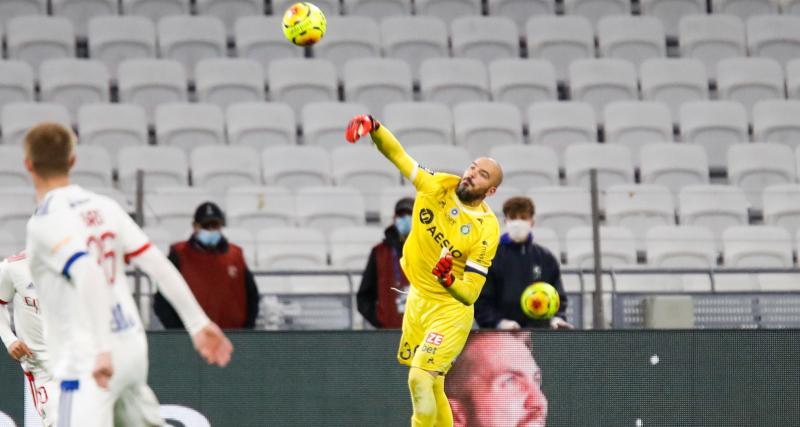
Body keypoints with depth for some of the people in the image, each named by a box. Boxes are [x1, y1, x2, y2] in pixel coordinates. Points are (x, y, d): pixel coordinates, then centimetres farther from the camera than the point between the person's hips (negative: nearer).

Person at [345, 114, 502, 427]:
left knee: (420, 380, -20)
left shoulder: (486, 230, -21)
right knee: (432, 388, 16)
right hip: (417, 301, 6)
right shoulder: (437, 187, -8)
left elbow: (469, 295, -22)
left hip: (450, 311, -6)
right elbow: (397, 155, -5)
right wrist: (374, 127, -24)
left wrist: (449, 280, -43)